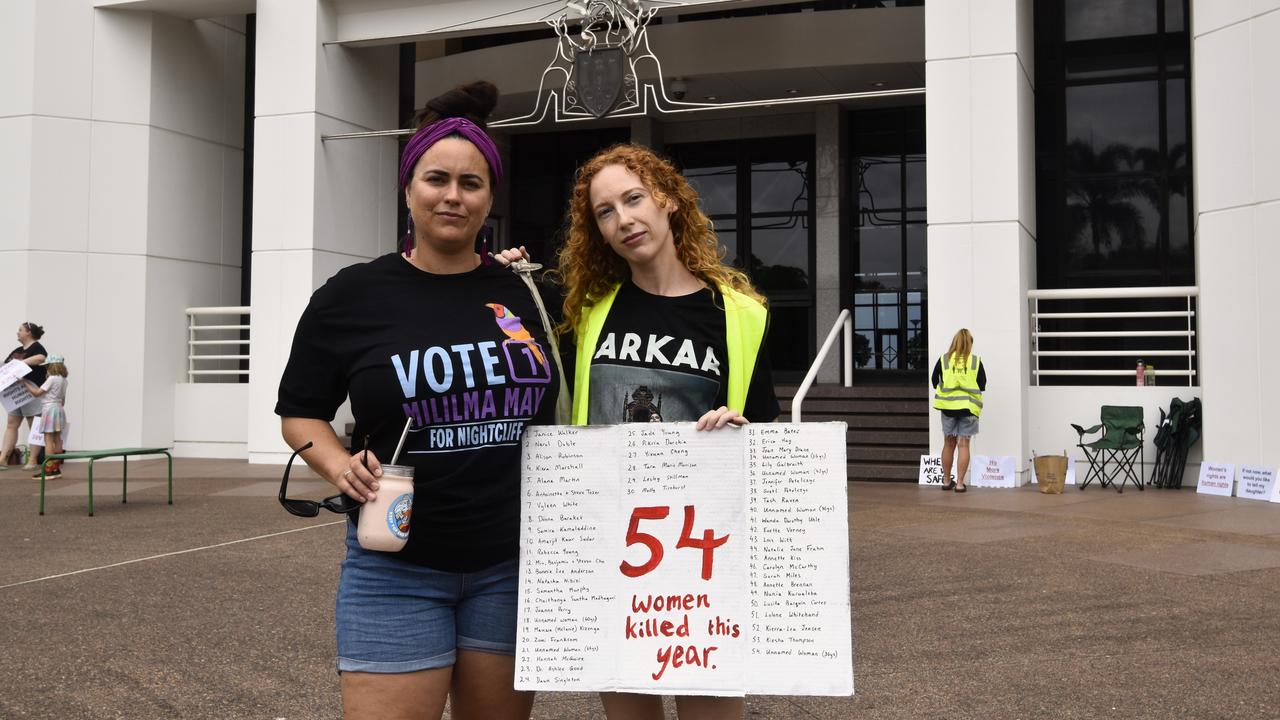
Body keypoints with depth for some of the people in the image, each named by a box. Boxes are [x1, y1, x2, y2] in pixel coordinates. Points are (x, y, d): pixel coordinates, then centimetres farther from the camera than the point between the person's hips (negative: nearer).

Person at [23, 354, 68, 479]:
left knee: (48, 440, -8)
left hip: (50, 409, -9)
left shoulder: (52, 379, -14)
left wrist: (25, 382, -2)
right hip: (59, 409, 9)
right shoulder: (63, 380, 12)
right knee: (57, 439, 10)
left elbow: (37, 393, -11)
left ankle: (49, 470, -9)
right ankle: (56, 468, 14)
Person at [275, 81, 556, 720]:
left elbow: (561, 412, 15)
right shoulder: (351, 297, -3)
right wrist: (342, 467, -13)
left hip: (513, 567, 3)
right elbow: (299, 411, 6)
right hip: (396, 569, -2)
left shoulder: (527, 296, 4)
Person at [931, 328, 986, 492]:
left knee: (949, 443, 13)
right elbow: (982, 386, 2)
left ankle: (946, 481, 21)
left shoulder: (943, 360, -2)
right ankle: (960, 483, 1)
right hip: (968, 406, -1)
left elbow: (934, 382, 5)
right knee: (963, 444, 3)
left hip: (948, 405, 1)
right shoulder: (976, 362, -4)